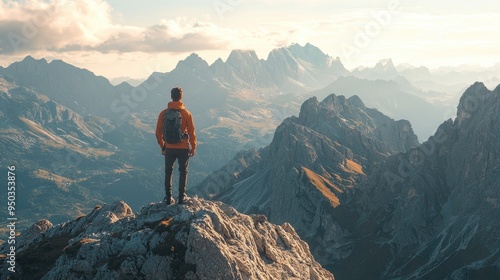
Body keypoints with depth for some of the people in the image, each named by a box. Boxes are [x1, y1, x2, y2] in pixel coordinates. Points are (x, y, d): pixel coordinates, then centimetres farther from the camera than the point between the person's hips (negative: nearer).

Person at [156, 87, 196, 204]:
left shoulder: (164, 113, -4)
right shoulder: (186, 114, -9)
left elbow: (158, 132, 1)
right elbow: (191, 132, -6)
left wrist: (162, 146, 13)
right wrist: (193, 147, 5)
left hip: (169, 148, 1)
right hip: (183, 148, -1)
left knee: (168, 172, 13)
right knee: (183, 171, 11)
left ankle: (168, 197, 13)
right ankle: (181, 197, 10)